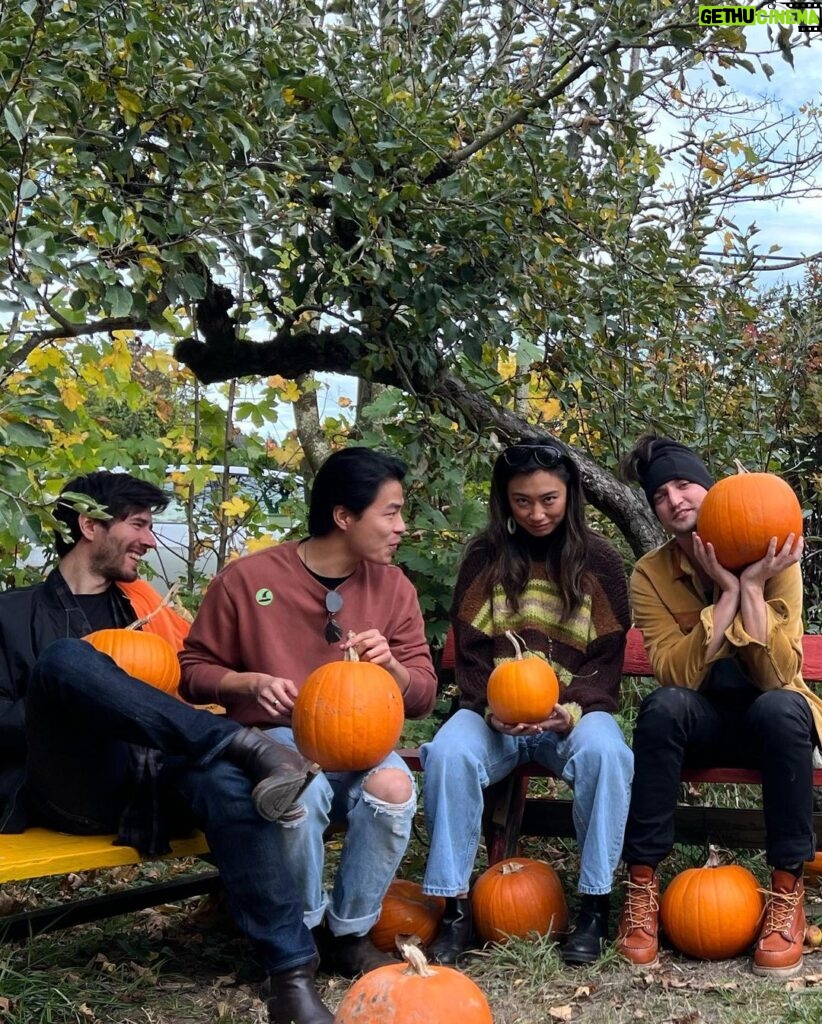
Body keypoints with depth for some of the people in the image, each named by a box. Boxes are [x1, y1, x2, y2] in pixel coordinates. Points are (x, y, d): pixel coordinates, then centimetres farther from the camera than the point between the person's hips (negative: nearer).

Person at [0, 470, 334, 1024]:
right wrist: (69, 710, -8)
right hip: (69, 788, -2)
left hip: (150, 782, 3)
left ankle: (291, 975, -35)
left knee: (227, 781, -35)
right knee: (65, 658, -32)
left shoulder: (143, 602, 26)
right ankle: (244, 744, -36)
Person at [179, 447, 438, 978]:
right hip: (277, 739, -2)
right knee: (302, 792, -37)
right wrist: (252, 682, -17)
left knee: (393, 786, -32)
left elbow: (423, 697, 5)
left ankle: (350, 934, -8)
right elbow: (195, 670, 3)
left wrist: (390, 664, -17)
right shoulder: (247, 578, -7)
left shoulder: (393, 586, 3)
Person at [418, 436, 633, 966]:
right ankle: (456, 907, -20)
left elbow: (607, 662, 2)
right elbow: (470, 655, 3)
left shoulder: (600, 561, 3)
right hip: (496, 710, 1)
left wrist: (572, 712, -19)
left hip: (576, 711, 0)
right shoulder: (485, 556, 4)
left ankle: (596, 907, -20)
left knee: (605, 752, -34)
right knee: (448, 754, -32)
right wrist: (492, 711, -17)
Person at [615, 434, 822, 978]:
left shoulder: (773, 563, -11)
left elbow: (777, 676, -19)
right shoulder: (651, 574, -8)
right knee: (663, 706, -33)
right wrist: (726, 594, -24)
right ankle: (642, 886, -26)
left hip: (772, 722, 0)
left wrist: (751, 589, -25)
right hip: (702, 723, 1)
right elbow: (677, 674, -19)